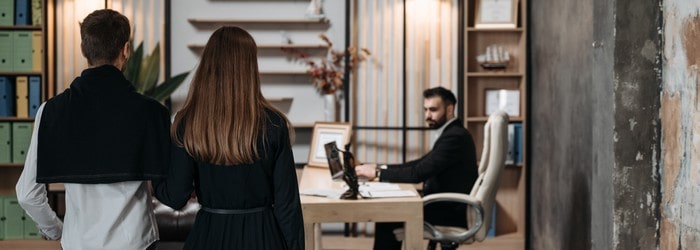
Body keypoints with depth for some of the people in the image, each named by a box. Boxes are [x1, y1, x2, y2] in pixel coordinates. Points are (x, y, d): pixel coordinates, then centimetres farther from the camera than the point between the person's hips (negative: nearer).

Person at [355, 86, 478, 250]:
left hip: (452, 212, -10)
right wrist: (381, 168, 3)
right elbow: (420, 164, 14)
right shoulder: (450, 133, 13)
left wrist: (378, 173, -17)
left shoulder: (455, 136, -19)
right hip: (446, 205, 10)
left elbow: (418, 173, -24)